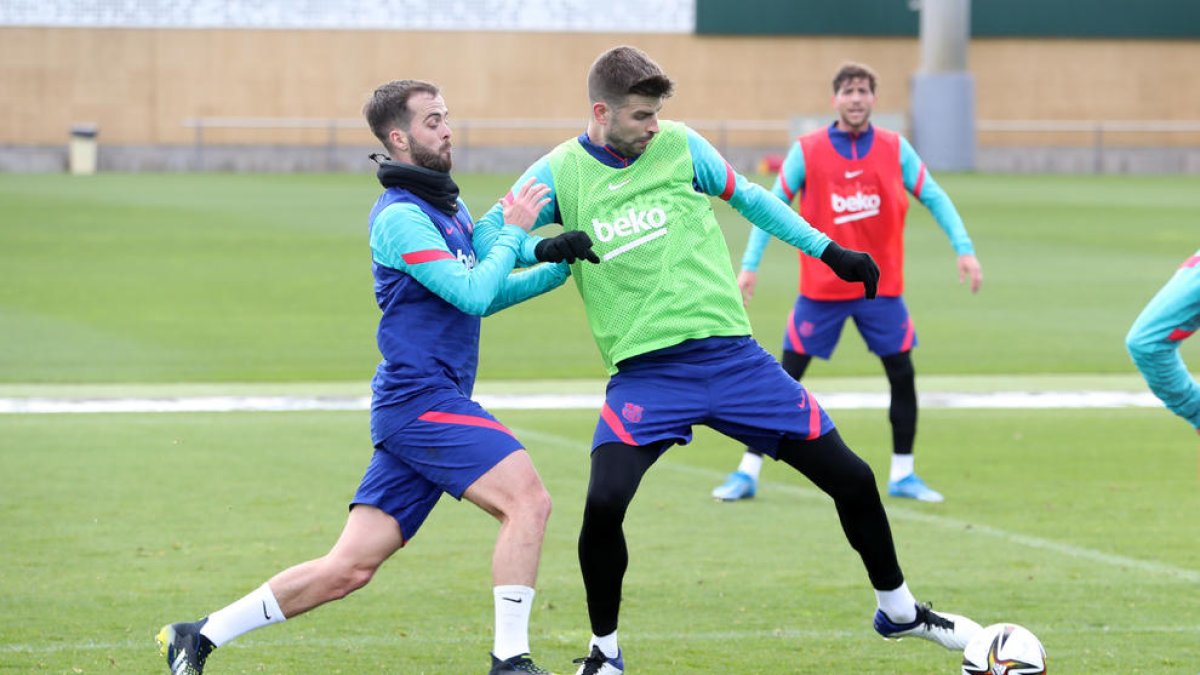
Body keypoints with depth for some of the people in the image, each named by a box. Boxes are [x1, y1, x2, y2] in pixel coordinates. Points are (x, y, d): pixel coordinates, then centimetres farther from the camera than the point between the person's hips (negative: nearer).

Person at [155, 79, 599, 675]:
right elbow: (473, 293, -18)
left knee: (348, 569, 6)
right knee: (526, 498, -21)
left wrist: (558, 266, 13)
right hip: (422, 398, -9)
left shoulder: (449, 209, 19)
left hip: (417, 410, 9)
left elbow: (485, 295, 25)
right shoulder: (400, 216, -12)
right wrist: (513, 233, -7)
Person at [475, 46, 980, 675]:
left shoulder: (679, 146, 2)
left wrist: (828, 249, 17)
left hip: (732, 355, 2)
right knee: (604, 503, -25)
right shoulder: (559, 173, -4)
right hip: (645, 372, -2)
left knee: (851, 479, 3)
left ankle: (897, 609, 28)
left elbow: (747, 197, 17)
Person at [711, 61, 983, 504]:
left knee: (902, 376, 0)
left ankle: (902, 474, 14)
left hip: (881, 287, 2)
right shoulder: (807, 151, -5)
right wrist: (749, 265, -6)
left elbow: (934, 197, 4)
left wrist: (964, 249, -6)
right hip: (821, 287, -2)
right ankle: (747, 474, 5)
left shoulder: (895, 149, -1)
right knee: (786, 377, -2)